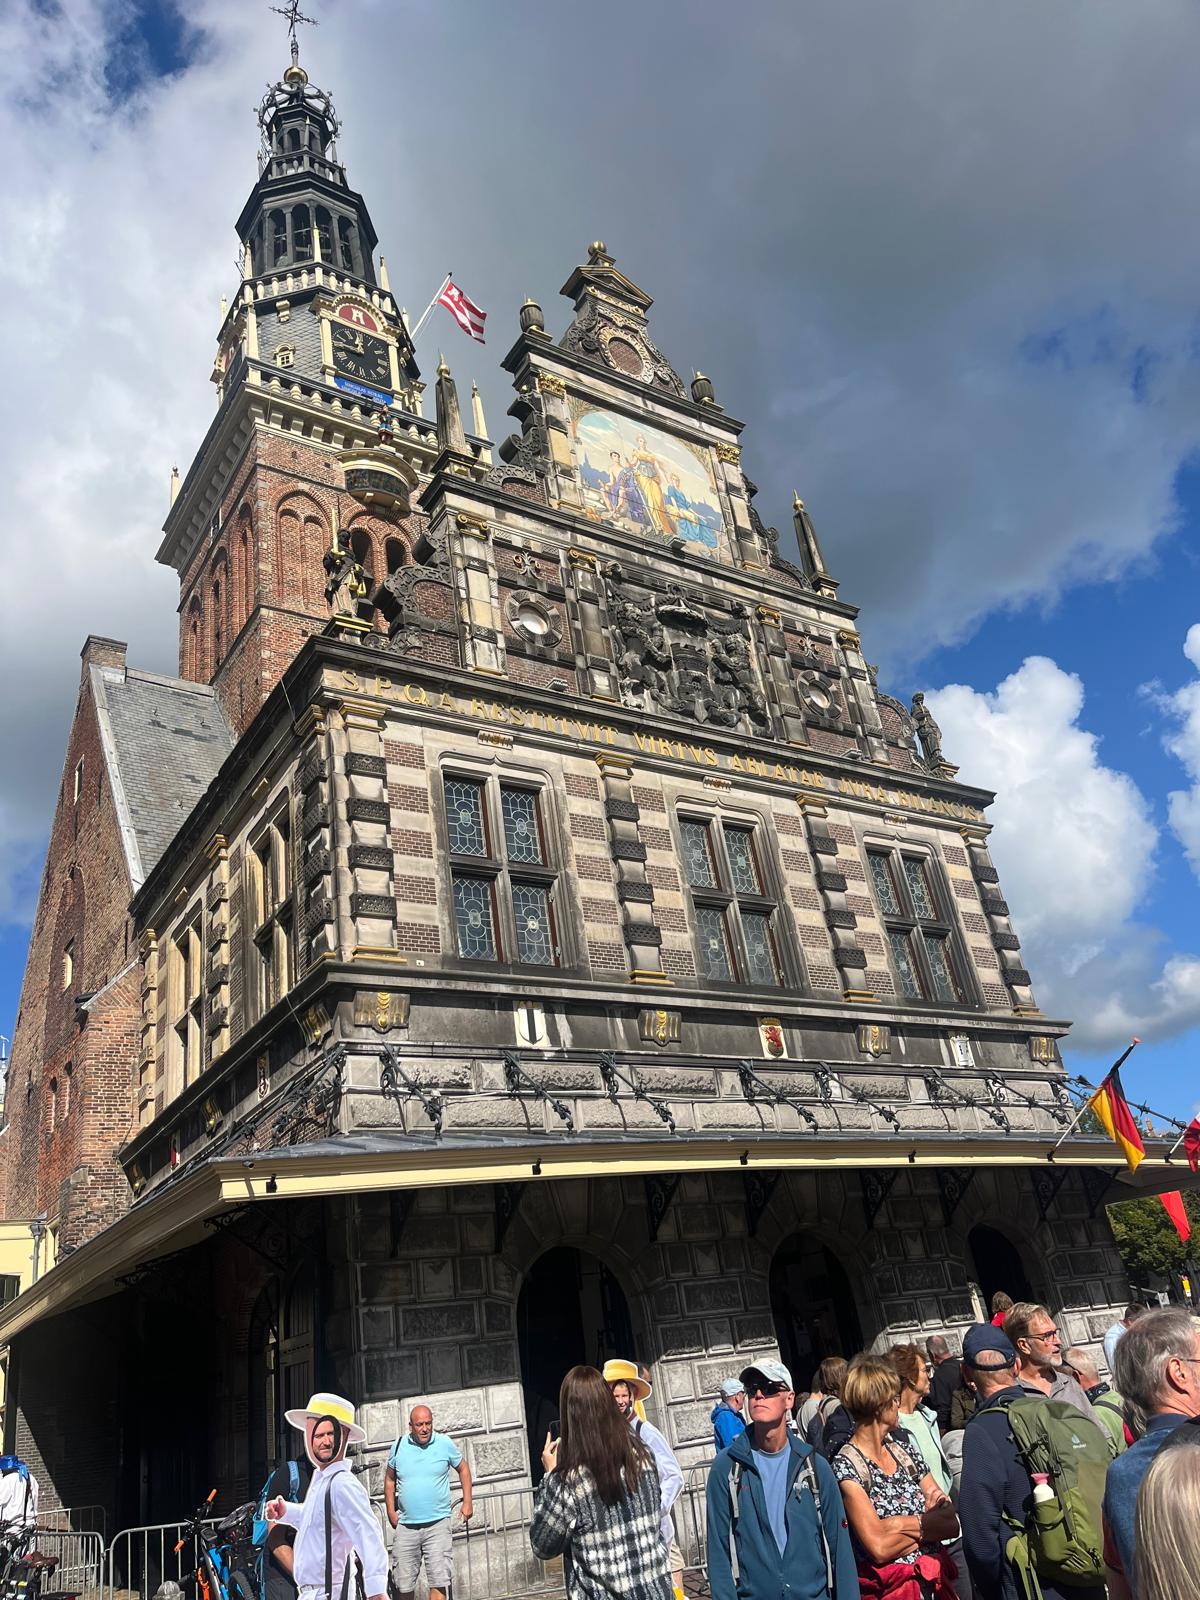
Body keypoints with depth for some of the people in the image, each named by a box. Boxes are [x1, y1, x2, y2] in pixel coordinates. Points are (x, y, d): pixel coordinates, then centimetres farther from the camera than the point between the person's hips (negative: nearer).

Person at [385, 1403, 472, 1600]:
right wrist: (391, 1510, 7)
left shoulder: (445, 1443, -3)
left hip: (437, 1524, -2)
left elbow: (463, 1469, 10)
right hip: (405, 1525, 2)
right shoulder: (399, 1446, 1)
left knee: (438, 1581, -10)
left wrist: (467, 1502, 5)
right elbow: (389, 1479, 14)